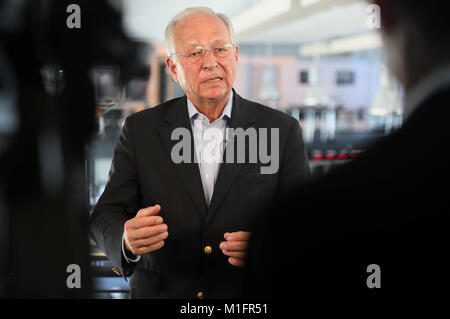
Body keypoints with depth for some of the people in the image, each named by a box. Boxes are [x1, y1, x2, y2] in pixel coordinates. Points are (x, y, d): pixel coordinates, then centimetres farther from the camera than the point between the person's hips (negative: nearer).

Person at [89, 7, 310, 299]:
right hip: (160, 291, 1)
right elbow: (106, 217, -4)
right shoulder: (141, 130, -3)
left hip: (250, 304, 0)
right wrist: (127, 239, -27)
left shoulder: (282, 130, -5)